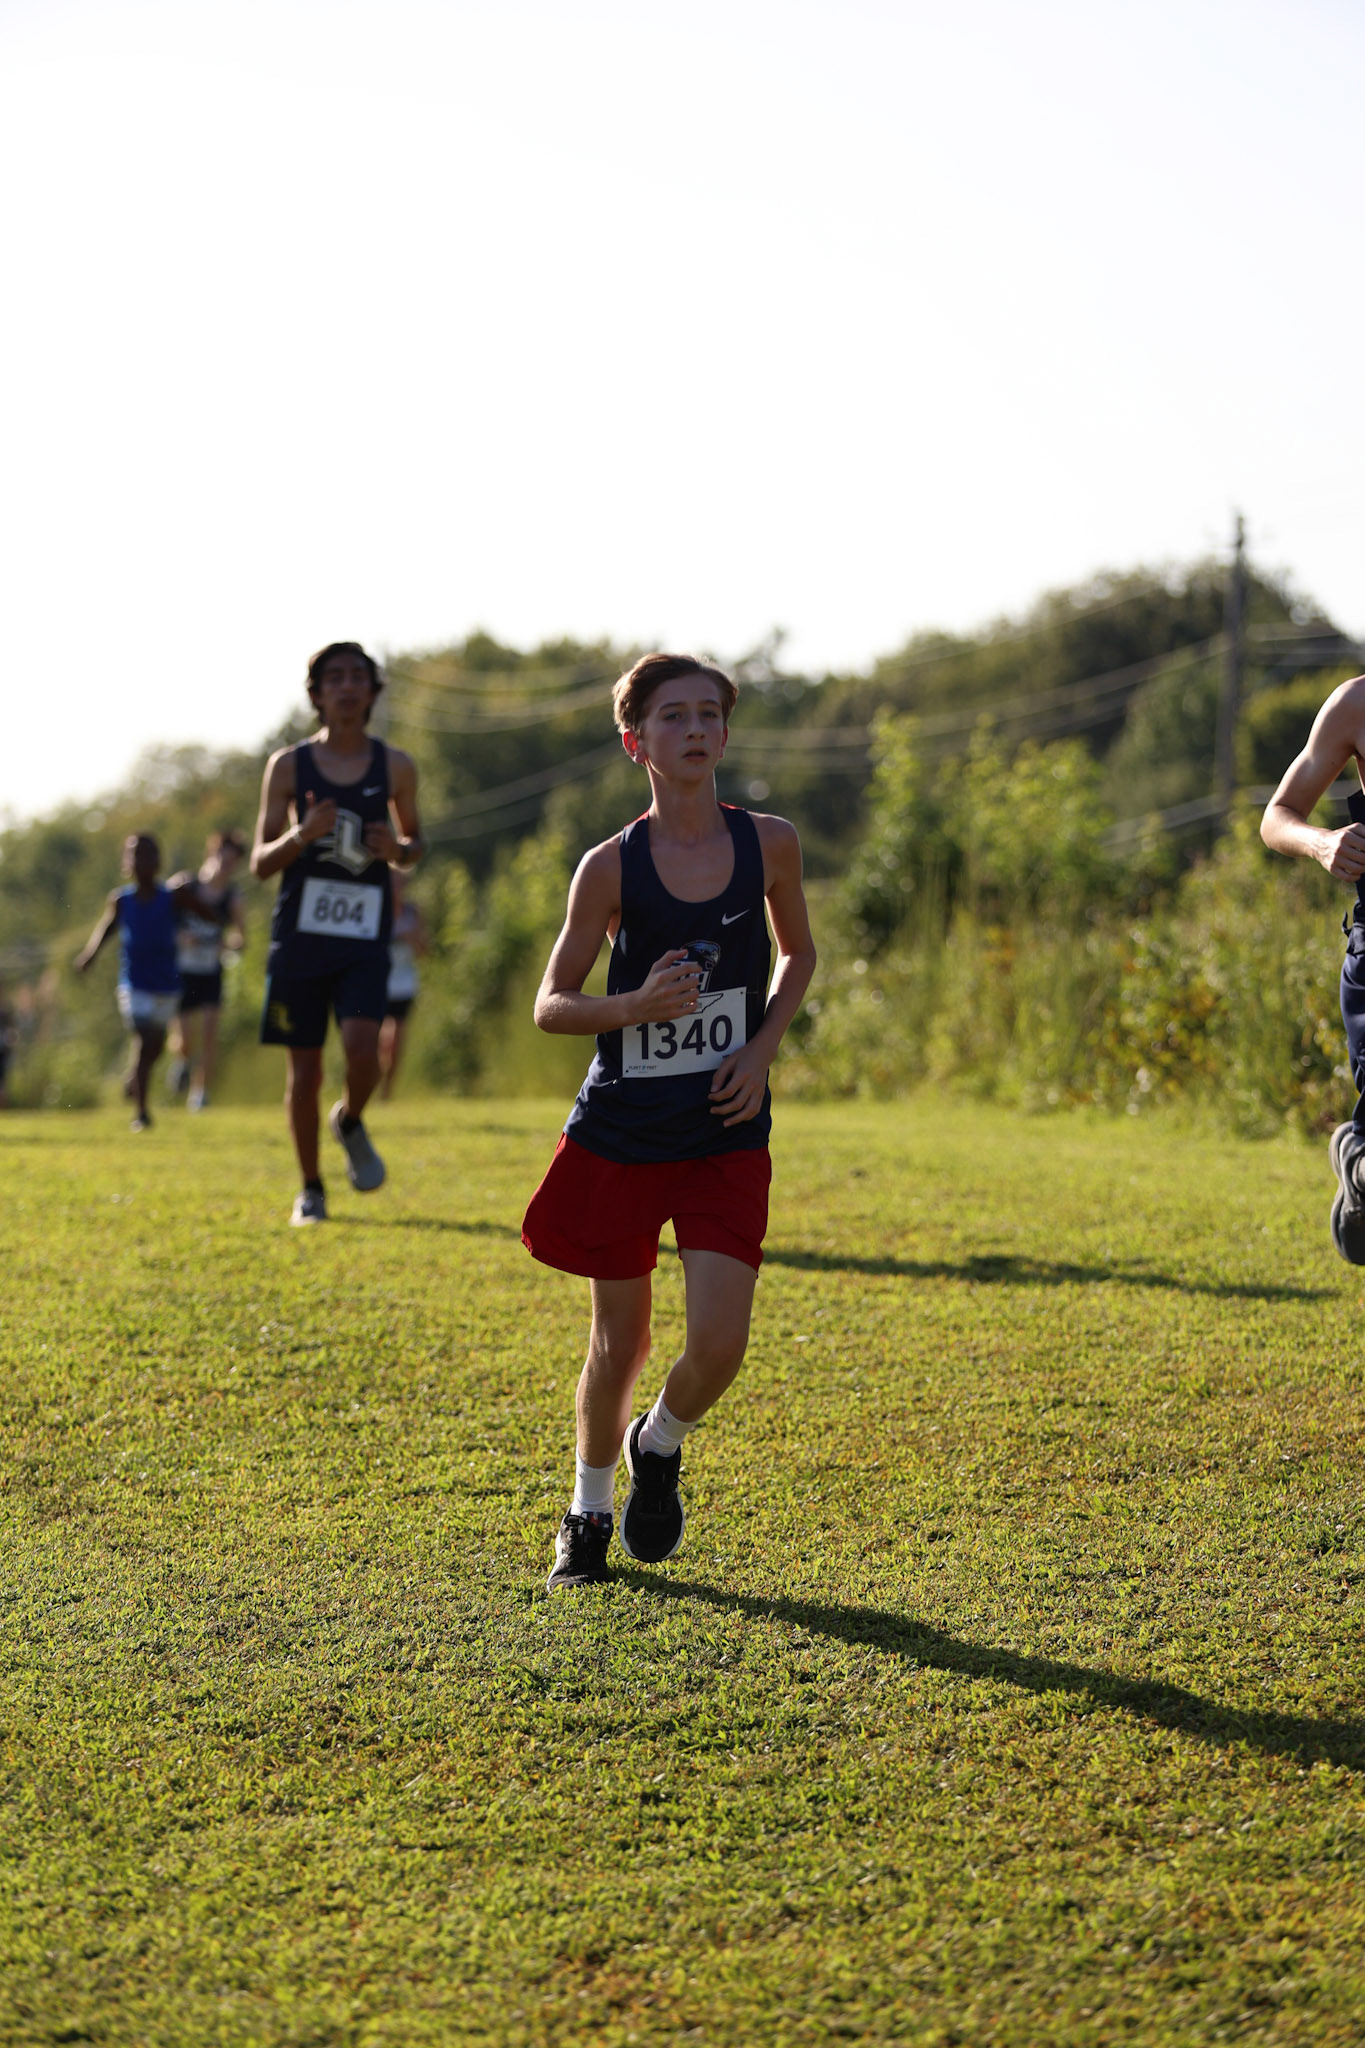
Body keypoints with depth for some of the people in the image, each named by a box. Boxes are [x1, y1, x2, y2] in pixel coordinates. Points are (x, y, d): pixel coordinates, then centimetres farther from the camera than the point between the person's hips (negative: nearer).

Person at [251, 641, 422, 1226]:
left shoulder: (395, 767, 5)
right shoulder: (289, 766, 2)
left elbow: (414, 842, 18)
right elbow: (260, 864, 2)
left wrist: (396, 849, -6)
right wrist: (302, 835, -18)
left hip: (365, 940, 0)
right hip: (300, 935, 0)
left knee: (363, 1052, -19)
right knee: (305, 1069, 3)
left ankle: (349, 1122, 15)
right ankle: (311, 1190, 20)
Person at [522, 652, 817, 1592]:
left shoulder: (770, 843, -3)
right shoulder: (612, 866, -8)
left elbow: (798, 954, 15)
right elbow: (551, 1004, -2)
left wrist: (762, 1048, -2)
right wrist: (636, 1006, -22)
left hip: (727, 1137, 1)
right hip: (621, 1135, -1)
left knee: (719, 1343, -11)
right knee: (620, 1343, 9)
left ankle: (661, 1446, 23)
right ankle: (591, 1510, 33)